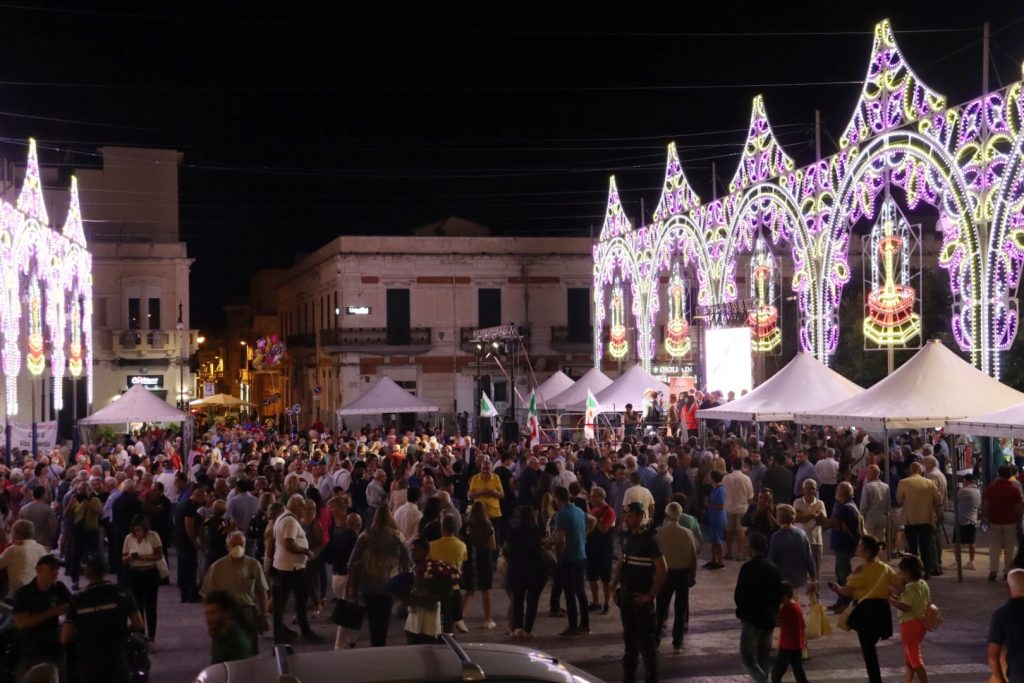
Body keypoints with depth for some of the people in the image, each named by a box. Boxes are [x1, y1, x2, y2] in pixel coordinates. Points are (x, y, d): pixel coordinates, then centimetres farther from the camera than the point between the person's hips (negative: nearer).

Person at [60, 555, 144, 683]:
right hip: (117, 664, -1)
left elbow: (65, 639, -2)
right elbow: (138, 625, -2)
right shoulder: (122, 594, -3)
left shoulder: (78, 600, -2)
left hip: (88, 667, 1)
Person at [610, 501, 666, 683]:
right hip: (626, 593, 7)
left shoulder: (649, 539, -16)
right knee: (629, 635, 16)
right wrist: (614, 586, 9)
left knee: (645, 638, -1)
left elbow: (662, 569, -19)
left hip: (641, 596, -7)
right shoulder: (626, 536, 6)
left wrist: (651, 594, -17)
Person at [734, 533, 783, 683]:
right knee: (762, 659, 14)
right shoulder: (773, 568, 7)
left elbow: (739, 594, -15)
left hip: (752, 618, -7)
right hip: (769, 619, 7)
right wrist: (773, 611, 16)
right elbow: (779, 595, 9)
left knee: (748, 658, -3)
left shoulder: (748, 567, -14)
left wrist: (741, 610, 2)